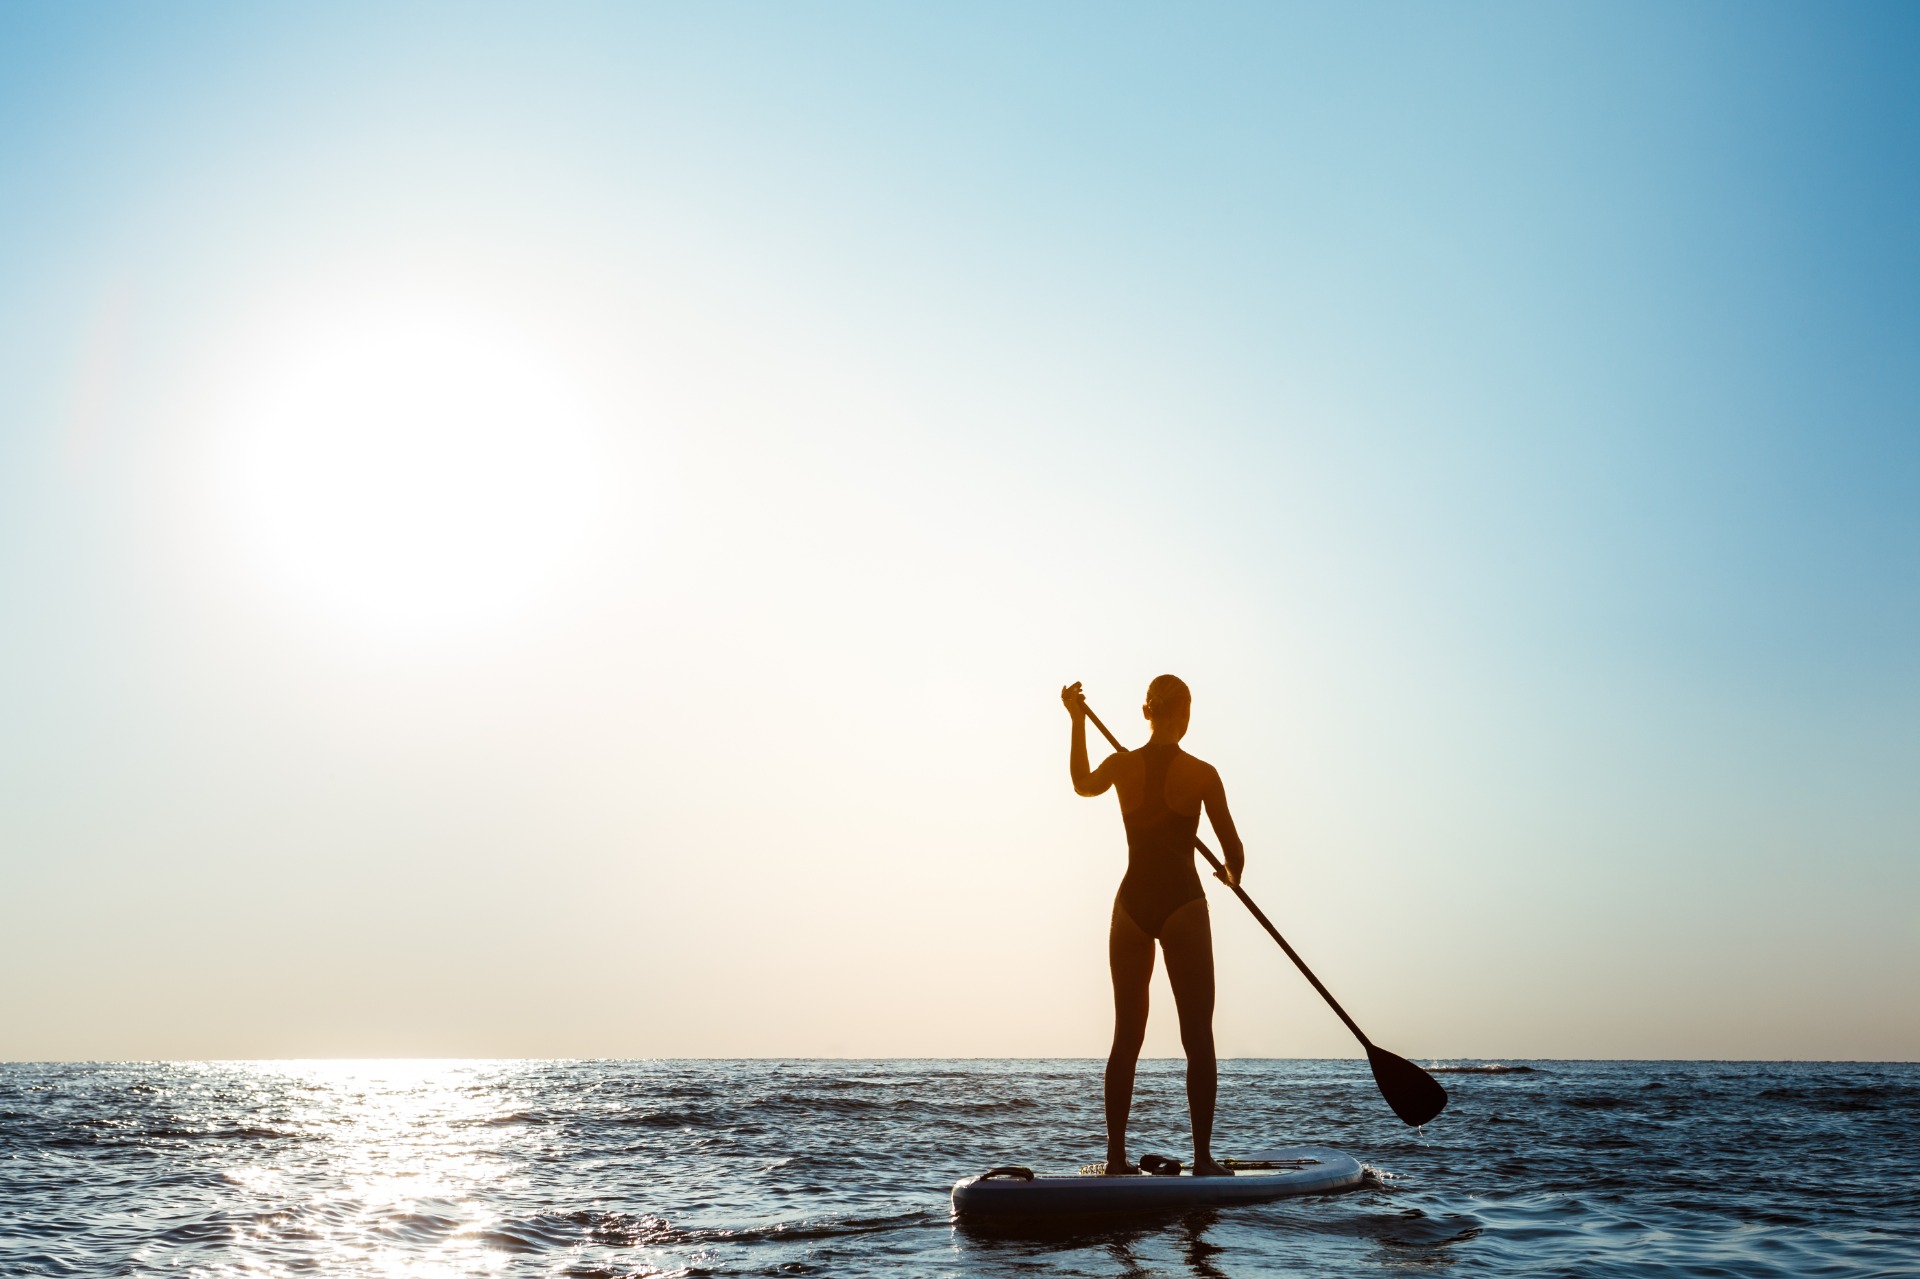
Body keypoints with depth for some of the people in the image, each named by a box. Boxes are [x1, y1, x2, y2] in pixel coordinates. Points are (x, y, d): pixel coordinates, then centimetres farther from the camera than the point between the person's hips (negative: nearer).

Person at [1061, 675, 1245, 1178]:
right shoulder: (1202, 773, -7)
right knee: (1198, 1037, 4)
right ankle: (1203, 1158, 3)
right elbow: (1234, 853, -2)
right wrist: (1230, 875, 21)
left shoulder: (1121, 765, 0)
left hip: (1132, 904, 4)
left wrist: (1077, 721, 33)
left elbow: (1082, 783, 25)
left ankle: (1116, 1156, 11)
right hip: (1183, 904, -3)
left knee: (1127, 1037, 11)